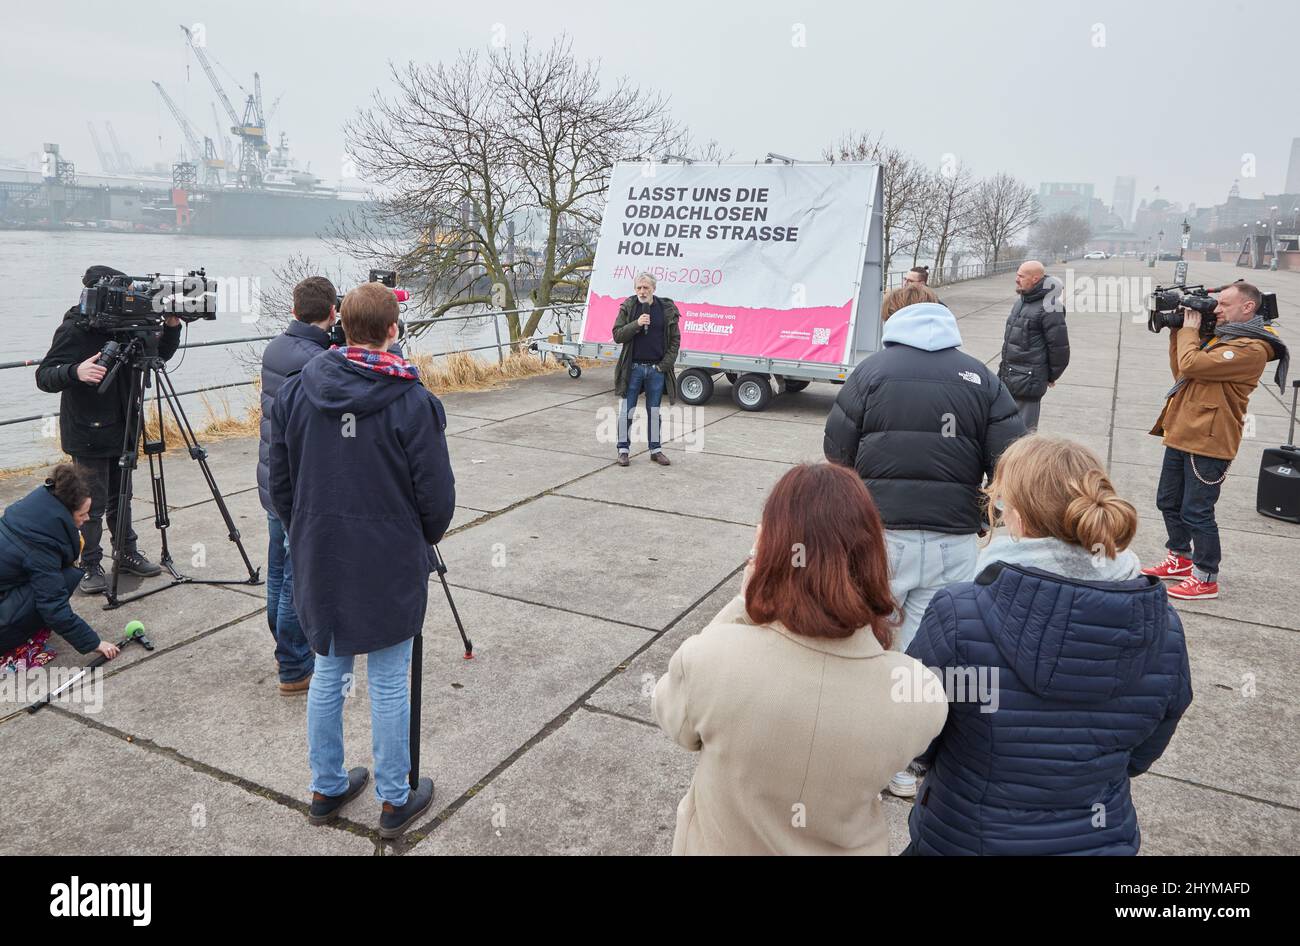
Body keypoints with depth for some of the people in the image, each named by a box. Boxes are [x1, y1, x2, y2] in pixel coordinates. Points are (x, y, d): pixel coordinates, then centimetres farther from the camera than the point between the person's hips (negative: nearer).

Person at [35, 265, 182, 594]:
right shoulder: (73, 330, -12)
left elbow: (160, 354, 12)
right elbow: (44, 376, -16)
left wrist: (171, 328, -7)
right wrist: (75, 371, -37)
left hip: (121, 431, 6)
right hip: (87, 435, -6)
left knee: (121, 497, 17)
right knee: (93, 505, 0)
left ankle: (126, 553, 30)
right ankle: (90, 567, 12)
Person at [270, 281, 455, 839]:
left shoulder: (295, 392, -3)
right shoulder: (412, 401, -16)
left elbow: (280, 484, 5)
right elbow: (437, 495, -11)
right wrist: (423, 538, 10)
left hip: (319, 562, 4)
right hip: (390, 566, -4)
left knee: (328, 673, 18)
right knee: (389, 684, 8)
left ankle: (326, 789, 34)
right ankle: (395, 802, 24)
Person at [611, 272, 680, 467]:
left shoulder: (667, 309, 2)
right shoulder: (628, 307, 0)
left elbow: (675, 340, 4)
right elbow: (617, 335, -5)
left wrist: (665, 364, -5)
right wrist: (636, 324, -19)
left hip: (657, 369, 1)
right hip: (633, 368, -1)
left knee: (654, 411, 11)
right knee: (626, 411, 2)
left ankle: (655, 450, 21)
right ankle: (623, 449, 13)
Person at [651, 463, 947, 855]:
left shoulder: (710, 658, -34)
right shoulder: (920, 694, -29)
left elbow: (671, 714, -11)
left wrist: (744, 602, -15)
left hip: (718, 845, -1)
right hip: (847, 848, 1)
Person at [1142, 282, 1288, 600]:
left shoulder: (1251, 348, -15)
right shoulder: (1219, 337, 15)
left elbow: (1192, 365, -24)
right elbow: (1180, 372, 21)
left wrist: (1189, 330, -6)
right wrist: (1178, 332, 12)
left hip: (1207, 443, -9)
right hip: (1182, 436, 9)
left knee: (1196, 512, -3)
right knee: (1168, 502, 19)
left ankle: (1205, 579, 10)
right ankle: (1180, 560, 35)